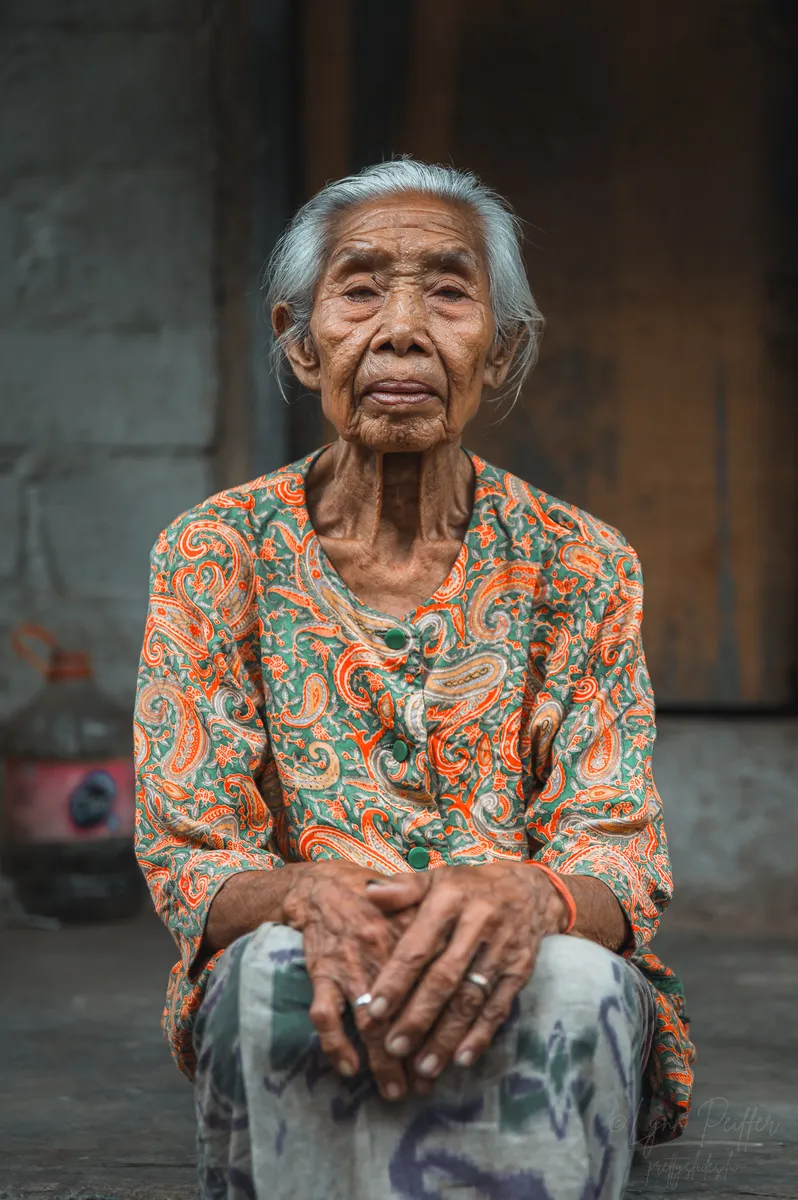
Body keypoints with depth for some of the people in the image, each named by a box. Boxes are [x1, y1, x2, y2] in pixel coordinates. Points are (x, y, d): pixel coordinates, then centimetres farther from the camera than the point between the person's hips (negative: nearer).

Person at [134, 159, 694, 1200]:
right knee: (278, 969, -35)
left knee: (573, 985, -34)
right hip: (283, 1034, 0)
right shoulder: (215, 556, 2)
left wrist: (526, 897, -31)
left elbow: (619, 850, -4)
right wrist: (308, 897, -28)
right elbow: (189, 851, -3)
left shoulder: (580, 569, 4)